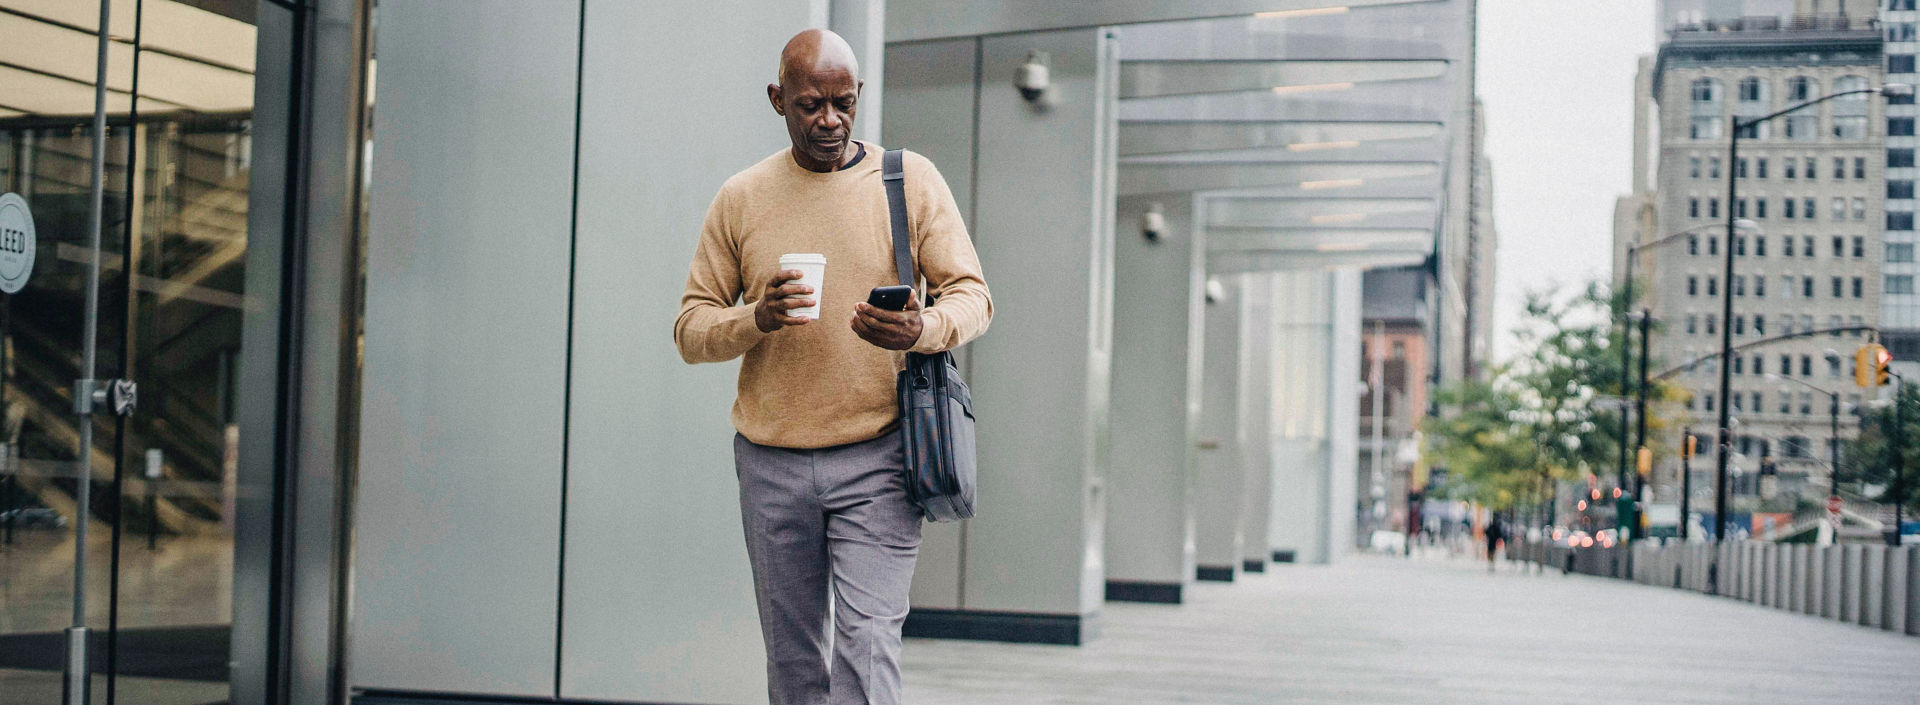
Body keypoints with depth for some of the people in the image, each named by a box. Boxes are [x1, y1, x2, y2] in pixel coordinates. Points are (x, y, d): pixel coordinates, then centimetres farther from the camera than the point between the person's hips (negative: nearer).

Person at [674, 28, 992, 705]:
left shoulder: (912, 180, 2)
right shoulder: (740, 198, 6)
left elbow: (972, 295, 0)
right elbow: (690, 329, 6)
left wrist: (922, 329, -23)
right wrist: (755, 319, -17)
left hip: (876, 458, -2)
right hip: (771, 462, 2)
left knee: (866, 643, -11)